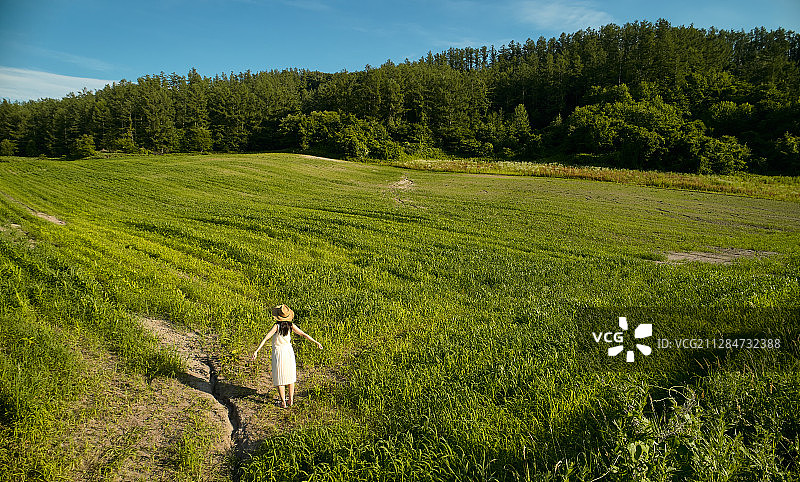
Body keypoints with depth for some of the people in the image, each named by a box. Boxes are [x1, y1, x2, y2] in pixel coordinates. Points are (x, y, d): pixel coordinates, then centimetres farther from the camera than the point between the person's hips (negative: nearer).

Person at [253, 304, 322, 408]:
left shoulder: (277, 326, -18)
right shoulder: (291, 325, -7)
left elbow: (266, 338, -24)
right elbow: (304, 334, -2)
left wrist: (257, 350, -25)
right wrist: (316, 342, 5)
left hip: (278, 353, -4)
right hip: (289, 352, 4)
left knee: (279, 379, 8)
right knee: (290, 376, 18)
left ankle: (283, 402, 13)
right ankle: (291, 400, 25)